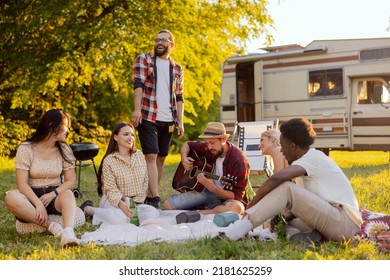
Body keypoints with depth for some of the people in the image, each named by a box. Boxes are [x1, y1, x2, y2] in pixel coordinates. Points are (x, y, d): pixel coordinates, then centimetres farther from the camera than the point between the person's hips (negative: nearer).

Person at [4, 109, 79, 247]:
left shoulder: (64, 150, 4)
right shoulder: (26, 149, -6)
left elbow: (70, 181, 1)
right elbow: (22, 183, -13)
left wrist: (52, 195, -17)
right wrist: (38, 204, -27)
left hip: (54, 196, 1)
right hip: (32, 196, -1)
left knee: (68, 194, -34)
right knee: (11, 198, -35)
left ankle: (68, 233, -58)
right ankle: (50, 225, -36)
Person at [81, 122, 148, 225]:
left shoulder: (139, 155, 7)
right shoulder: (109, 160, -8)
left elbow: (144, 182, 11)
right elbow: (110, 189, -13)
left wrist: (138, 201, 0)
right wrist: (121, 204, -30)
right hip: (114, 201, -8)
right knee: (121, 218, -35)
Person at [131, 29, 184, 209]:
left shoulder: (177, 69, 15)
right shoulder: (143, 60, 4)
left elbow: (179, 98, 14)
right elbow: (138, 85, -8)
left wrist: (180, 122, 6)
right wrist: (137, 109, -21)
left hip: (168, 120, 5)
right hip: (148, 117, -4)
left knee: (161, 158, 7)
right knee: (151, 156, -11)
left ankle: (150, 197, 15)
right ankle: (155, 198, -16)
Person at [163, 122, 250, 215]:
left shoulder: (239, 161, -22)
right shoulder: (207, 148, -4)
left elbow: (237, 196, -23)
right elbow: (187, 144, 17)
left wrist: (212, 188, -36)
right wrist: (184, 158, -4)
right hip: (206, 192, 5)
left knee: (236, 207, -43)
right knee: (168, 205, -9)